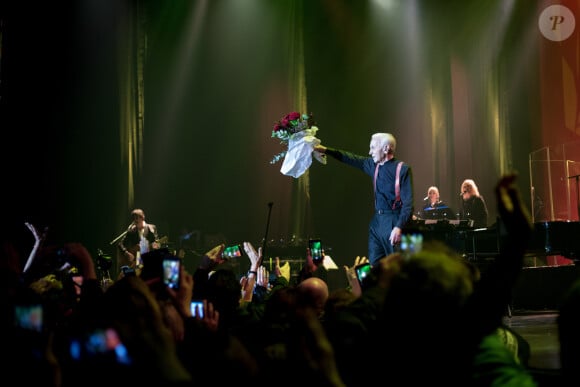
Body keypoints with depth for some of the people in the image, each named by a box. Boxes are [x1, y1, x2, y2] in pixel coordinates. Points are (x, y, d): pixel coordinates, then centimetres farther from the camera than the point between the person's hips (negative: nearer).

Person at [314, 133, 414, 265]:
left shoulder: (402, 169, -10)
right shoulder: (374, 165, 11)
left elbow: (408, 203, -14)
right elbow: (352, 159, 22)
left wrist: (399, 227, -23)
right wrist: (326, 150, 21)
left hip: (393, 223, -7)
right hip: (376, 221, 7)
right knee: (374, 265, 7)